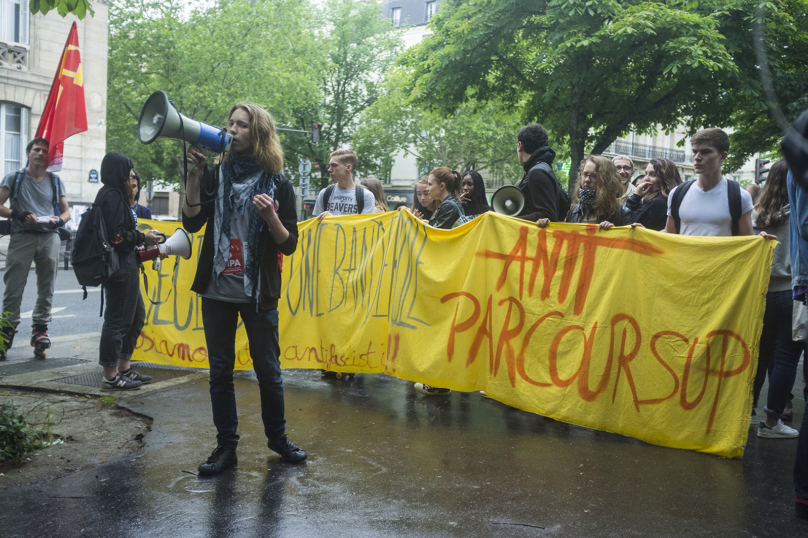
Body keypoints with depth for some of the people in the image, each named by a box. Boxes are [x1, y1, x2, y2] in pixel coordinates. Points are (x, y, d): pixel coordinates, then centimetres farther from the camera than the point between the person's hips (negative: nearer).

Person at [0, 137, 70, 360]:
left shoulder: (55, 181, 16)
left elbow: (66, 211, 17)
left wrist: (58, 221, -6)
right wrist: (20, 215, -14)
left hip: (49, 237, 2)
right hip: (21, 236, -2)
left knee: (46, 288, 2)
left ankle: (40, 329, 10)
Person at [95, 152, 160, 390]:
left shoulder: (117, 195, 19)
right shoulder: (112, 196, -12)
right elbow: (115, 235, -20)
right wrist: (142, 238, -10)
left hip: (126, 265, 11)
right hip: (119, 266, -11)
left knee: (136, 316, 17)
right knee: (118, 319, -6)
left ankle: (124, 368, 26)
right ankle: (110, 377, 1)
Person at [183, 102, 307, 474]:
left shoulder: (278, 185, -1)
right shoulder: (216, 176, 6)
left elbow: (288, 245, -3)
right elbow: (192, 222, -6)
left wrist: (271, 216, -21)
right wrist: (194, 174, -12)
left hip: (259, 293, -2)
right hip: (217, 291, 2)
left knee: (268, 369, 7)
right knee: (220, 371, 7)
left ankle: (277, 437, 26)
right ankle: (226, 446, 18)